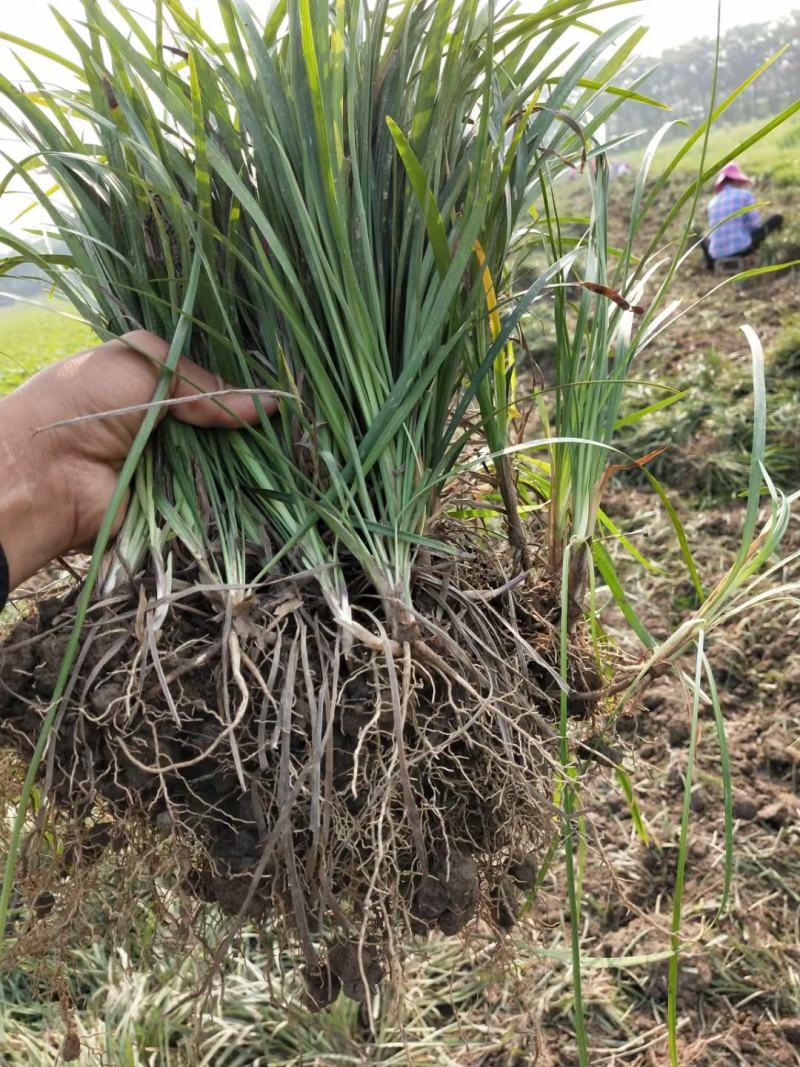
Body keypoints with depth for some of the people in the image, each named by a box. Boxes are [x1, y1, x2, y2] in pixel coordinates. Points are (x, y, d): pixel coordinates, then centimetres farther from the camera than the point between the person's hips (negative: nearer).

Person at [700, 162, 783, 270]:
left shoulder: (713, 201, 12)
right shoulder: (745, 194, 1)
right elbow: (755, 224, -1)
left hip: (718, 255, 2)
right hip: (742, 248, -1)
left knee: (704, 239, 38)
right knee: (778, 218, 11)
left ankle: (711, 261, 8)